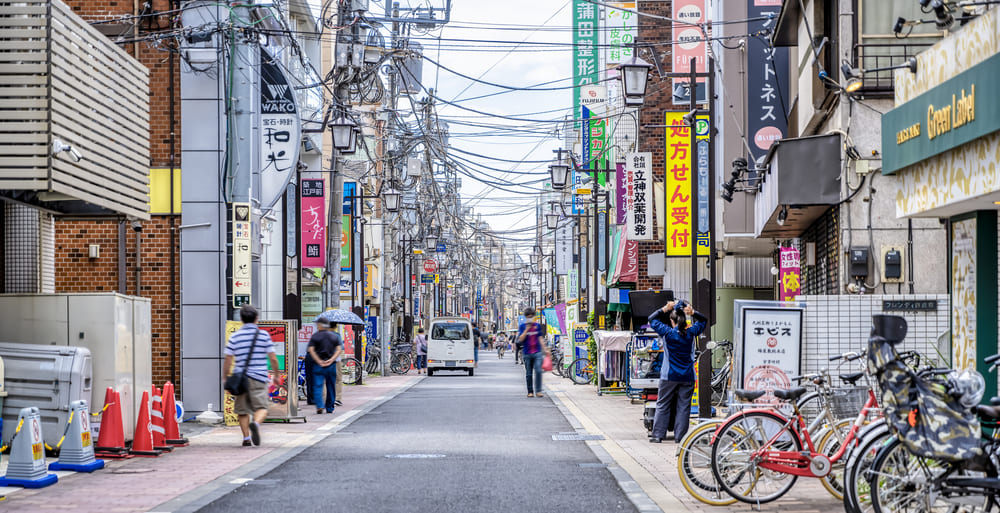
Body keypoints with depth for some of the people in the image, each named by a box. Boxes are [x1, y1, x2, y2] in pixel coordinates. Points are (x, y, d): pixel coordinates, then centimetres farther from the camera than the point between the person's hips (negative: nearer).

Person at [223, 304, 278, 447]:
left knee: (242, 409, 13)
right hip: (259, 377, -2)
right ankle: (255, 424, -32)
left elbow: (228, 360, 2)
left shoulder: (234, 336, 3)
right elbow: (273, 359, 1)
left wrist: (225, 378, 14)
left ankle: (246, 438, 9)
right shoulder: (263, 335, 1)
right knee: (261, 407, -2)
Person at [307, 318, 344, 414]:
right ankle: (330, 408, 16)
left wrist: (319, 361, -11)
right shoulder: (335, 336, 8)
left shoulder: (315, 336, -1)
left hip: (318, 365, -3)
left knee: (317, 386, -3)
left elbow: (310, 350, -10)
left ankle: (320, 406, -21)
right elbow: (339, 349, -1)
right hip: (331, 365, 3)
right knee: (331, 387, 11)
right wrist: (331, 360, -8)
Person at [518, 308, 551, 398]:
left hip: (537, 353, 1)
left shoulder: (537, 325, 9)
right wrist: (527, 329, -14)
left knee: (538, 371, -13)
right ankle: (530, 391, 15)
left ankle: (538, 391, -9)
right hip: (527, 353, -1)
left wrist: (545, 349, 11)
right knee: (528, 373, 4)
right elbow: (520, 339, -8)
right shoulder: (522, 326, 2)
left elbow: (540, 338, 14)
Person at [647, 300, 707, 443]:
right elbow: (703, 320, 16)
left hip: (669, 376, -2)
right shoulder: (691, 333, -2)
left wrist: (665, 309, 2)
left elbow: (652, 319, 5)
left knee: (662, 405, 6)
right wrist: (693, 313, 1)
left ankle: (658, 435, 5)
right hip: (688, 377, 2)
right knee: (683, 407, 5)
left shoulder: (668, 333, -8)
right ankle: (680, 436, 4)